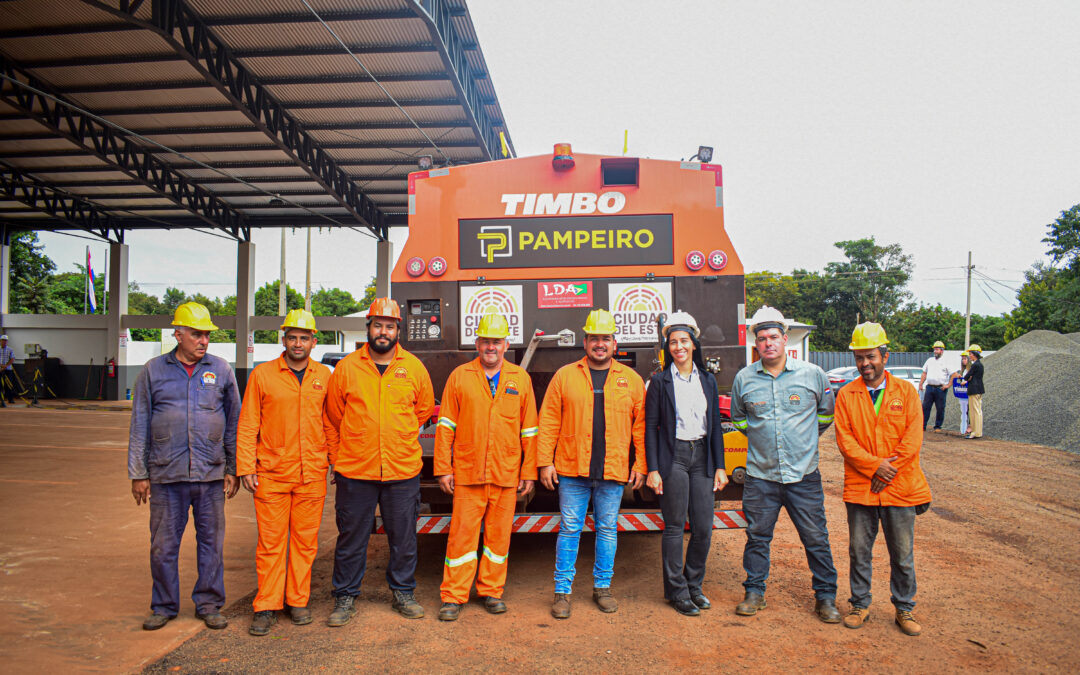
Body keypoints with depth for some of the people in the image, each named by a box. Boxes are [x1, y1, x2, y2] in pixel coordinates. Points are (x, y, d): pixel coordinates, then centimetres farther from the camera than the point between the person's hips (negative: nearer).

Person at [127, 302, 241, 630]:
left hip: (211, 474, 0)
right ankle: (164, 606, 25)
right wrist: (138, 474, 4)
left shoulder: (221, 370, 5)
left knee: (211, 542, 8)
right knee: (163, 544, 8)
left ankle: (209, 604, 22)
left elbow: (234, 423, 9)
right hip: (166, 474, 0)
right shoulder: (154, 370, 4)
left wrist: (233, 469, 6)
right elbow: (140, 426, 7)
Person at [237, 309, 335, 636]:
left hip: (312, 475, 2)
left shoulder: (324, 376, 7)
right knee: (270, 542, 3)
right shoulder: (262, 375, 2)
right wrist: (246, 468, -4)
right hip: (272, 474, -1)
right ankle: (266, 607, 15)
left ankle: (298, 601, 21)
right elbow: (247, 425, 2)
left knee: (305, 540, 8)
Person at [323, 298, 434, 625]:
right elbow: (333, 417, 9)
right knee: (351, 537, 9)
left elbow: (423, 409, 16)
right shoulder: (347, 367, 0)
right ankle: (345, 597, 25)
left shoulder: (414, 367, 2)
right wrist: (337, 456, 8)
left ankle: (403, 592, 28)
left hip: (403, 471, 1)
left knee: (404, 537, 11)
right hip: (354, 471, -1)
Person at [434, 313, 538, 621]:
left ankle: (491, 591, 25)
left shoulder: (520, 379, 7)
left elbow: (529, 430, 8)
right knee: (462, 534, 1)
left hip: (506, 474, 2)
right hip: (467, 472, -1)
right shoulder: (459, 376, 3)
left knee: (499, 534, 10)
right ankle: (453, 596, 13)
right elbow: (446, 426, 3)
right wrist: (443, 468, -2)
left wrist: (529, 471, 4)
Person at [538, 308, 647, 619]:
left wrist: (640, 465, 1)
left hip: (614, 471, 1)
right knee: (569, 529, 5)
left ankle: (603, 587, 27)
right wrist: (545, 462, -4)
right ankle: (562, 591, 16)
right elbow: (548, 422, 2)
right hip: (572, 469, -1)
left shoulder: (631, 380, 6)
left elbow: (640, 426, 6)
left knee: (607, 529, 11)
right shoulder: (565, 376, 3)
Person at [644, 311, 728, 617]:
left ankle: (694, 585, 25)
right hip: (673, 457, -4)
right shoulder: (660, 382, -2)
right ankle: (676, 590, 16)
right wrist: (652, 470, -9)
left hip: (702, 456, 4)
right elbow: (650, 427, -3)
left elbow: (715, 425, 13)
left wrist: (719, 466, 8)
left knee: (704, 529, 6)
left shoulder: (708, 380, 10)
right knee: (674, 528, 2)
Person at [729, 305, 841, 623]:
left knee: (816, 538, 7)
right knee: (757, 536, 9)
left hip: (804, 475, 0)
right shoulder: (743, 378, 1)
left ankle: (825, 596, 23)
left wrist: (804, 439, 13)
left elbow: (827, 412, 15)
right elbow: (737, 417, 18)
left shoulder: (812, 374, -1)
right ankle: (755, 592, 25)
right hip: (760, 475, 1)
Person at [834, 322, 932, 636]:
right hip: (859, 489, 0)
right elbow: (844, 439, -4)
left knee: (902, 555, 10)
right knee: (859, 552, 10)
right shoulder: (846, 395, 2)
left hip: (900, 489, 0)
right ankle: (860, 605, 26)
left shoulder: (906, 391, 2)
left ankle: (904, 609, 27)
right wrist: (874, 466, -16)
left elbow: (913, 439, -4)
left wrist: (889, 471, -11)